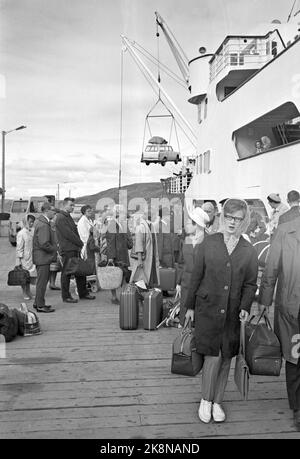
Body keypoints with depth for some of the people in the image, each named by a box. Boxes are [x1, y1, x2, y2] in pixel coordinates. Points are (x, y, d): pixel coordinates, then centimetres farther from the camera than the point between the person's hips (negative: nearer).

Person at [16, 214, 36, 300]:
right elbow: (19, 248, -10)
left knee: (31, 275, 9)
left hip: (32, 257, 6)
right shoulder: (21, 233, -10)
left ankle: (28, 292, 20)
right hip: (24, 257, -6)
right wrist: (19, 259, -12)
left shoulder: (33, 231, 8)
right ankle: (24, 293, 11)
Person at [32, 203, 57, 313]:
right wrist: (55, 249, -12)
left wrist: (54, 247, 12)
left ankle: (38, 303, 30)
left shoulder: (41, 221, 12)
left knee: (42, 281, 19)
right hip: (43, 257, -11)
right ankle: (40, 306, 7)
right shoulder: (43, 225, -21)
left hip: (41, 257, 11)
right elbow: (44, 244, -25)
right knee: (42, 282, -1)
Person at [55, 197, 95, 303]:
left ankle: (83, 293, 22)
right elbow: (68, 234, -17)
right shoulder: (61, 218, -11)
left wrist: (79, 244, 6)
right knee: (66, 273, -1)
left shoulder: (68, 216, 20)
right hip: (67, 250, -9)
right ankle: (66, 296, 8)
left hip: (75, 249, 9)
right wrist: (81, 243, -11)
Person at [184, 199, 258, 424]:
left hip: (232, 313, 2)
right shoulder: (208, 244, 1)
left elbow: (250, 284, 6)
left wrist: (245, 307, -9)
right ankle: (205, 400, 17)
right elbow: (196, 276, 5)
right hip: (207, 309, -2)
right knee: (213, 355, -6)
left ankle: (217, 402, 27)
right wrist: (190, 306, 5)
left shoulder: (249, 251, 4)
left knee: (226, 357, 9)